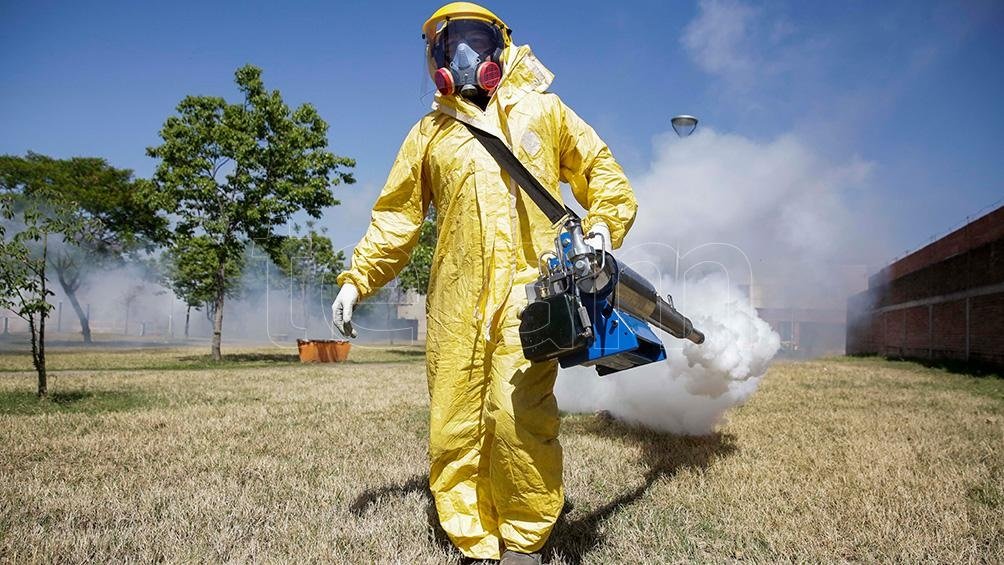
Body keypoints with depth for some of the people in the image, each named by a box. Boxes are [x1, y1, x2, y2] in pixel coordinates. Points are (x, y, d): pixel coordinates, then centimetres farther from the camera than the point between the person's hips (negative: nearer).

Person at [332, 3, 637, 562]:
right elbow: (396, 218, 21)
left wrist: (601, 229, -1)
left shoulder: (541, 110, 19)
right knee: (454, 428, -1)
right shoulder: (430, 133, 22)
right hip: (456, 299, 3)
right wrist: (356, 280, 11)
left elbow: (602, 172, 18)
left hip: (529, 285, -3)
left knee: (518, 414, -19)